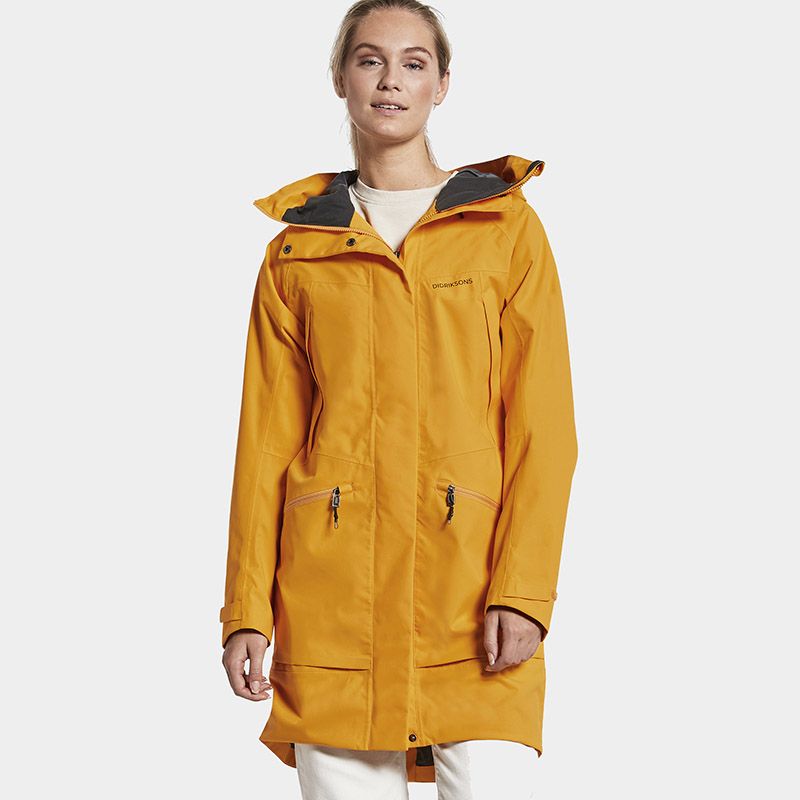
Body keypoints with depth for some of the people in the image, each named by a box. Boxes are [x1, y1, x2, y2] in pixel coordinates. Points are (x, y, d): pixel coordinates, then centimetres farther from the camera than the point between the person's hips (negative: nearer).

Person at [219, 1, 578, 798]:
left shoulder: (508, 228, 7)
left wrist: (522, 590, -9)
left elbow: (544, 428, 1)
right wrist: (246, 611, 2)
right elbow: (267, 440, 9)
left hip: (470, 590, -1)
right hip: (334, 592, 1)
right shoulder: (297, 251, 11)